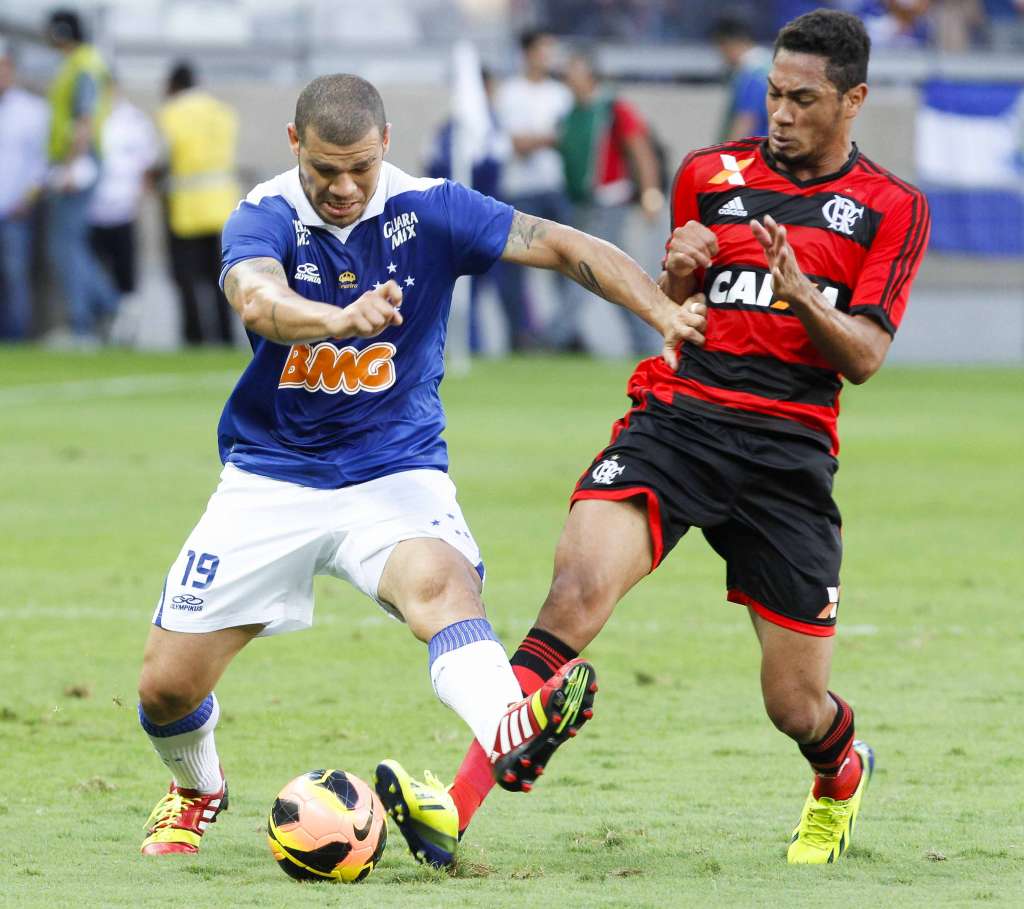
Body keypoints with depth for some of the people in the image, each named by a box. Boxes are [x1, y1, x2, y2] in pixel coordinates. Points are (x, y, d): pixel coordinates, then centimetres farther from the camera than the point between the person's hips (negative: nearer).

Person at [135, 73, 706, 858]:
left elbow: (562, 247, -12)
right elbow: (259, 302, -35)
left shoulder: (428, 210, -9)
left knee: (440, 585, -34)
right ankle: (196, 789, 34)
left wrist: (662, 310, -27)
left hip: (395, 472, -1)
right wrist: (342, 319, -56)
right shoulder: (265, 218, -13)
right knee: (168, 684, 0)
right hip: (270, 479, 1)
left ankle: (507, 737, -62)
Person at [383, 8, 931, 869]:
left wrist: (799, 292, -19)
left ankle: (842, 776, 41)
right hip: (677, 412, 1)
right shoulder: (710, 175, 13)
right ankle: (456, 801, -34)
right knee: (579, 586, -28)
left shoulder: (892, 208, 7)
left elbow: (864, 357, -1)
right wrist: (677, 276, -1)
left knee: (797, 706, 2)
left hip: (790, 447, -1)